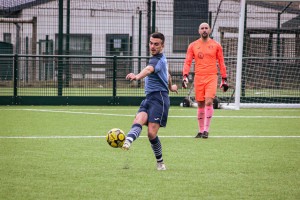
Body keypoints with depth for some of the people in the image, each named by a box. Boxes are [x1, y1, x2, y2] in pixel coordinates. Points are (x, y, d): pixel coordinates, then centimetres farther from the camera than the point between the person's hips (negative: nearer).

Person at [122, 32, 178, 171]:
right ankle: (127, 142, -48)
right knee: (138, 121, -20)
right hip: (149, 98, 9)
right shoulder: (162, 59, 19)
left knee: (152, 133, -13)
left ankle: (160, 162, 4)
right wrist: (170, 87, 58)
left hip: (159, 98, -9)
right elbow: (167, 74, 39)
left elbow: (149, 69, -36)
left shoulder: (158, 60, -13)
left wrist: (137, 76, -58)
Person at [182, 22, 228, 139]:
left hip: (211, 77, -2)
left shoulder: (216, 46, 6)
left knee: (208, 102, -16)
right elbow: (187, 62, 4)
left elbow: (221, 63, 9)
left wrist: (224, 80, 6)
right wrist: (185, 76, -9)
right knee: (200, 105, 4)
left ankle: (206, 130, -13)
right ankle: (201, 131, 14)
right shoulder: (193, 46, 8)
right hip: (198, 78, 2)